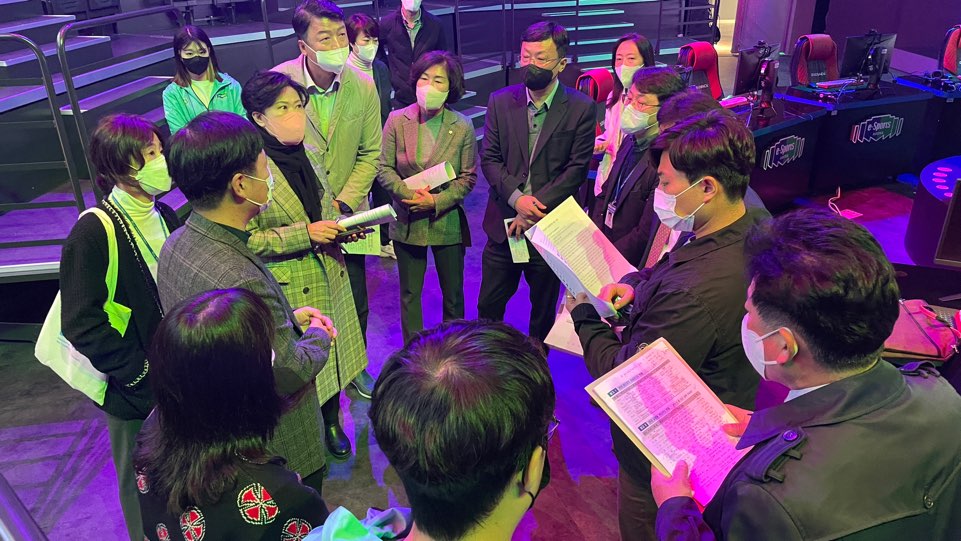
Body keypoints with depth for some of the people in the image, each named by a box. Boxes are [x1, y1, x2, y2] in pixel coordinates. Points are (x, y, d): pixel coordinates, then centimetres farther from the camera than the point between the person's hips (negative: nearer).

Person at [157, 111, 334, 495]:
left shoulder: (178, 244, -8)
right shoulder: (242, 281, -37)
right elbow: (291, 373, -26)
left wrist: (289, 318, 3)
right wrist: (318, 336, -7)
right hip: (280, 449, -9)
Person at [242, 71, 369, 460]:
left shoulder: (310, 155, 5)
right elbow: (246, 238, -20)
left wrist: (341, 228, -2)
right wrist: (305, 234, -24)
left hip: (329, 279, 7)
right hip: (288, 290, -7)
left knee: (332, 351, 19)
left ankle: (332, 422, 43)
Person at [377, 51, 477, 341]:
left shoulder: (462, 126, -9)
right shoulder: (397, 120, -6)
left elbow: (468, 177, -6)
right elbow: (384, 169, -5)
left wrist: (436, 201, -18)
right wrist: (410, 194, -20)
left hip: (447, 221, -1)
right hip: (407, 221, 1)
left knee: (453, 294, 13)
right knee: (410, 294, 14)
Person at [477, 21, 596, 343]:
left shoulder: (581, 108, -6)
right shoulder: (500, 102, 2)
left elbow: (577, 168, -8)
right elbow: (489, 159, 0)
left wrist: (536, 207, -16)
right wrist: (517, 198, -16)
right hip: (504, 224, 2)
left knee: (544, 309, 14)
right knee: (488, 305, 12)